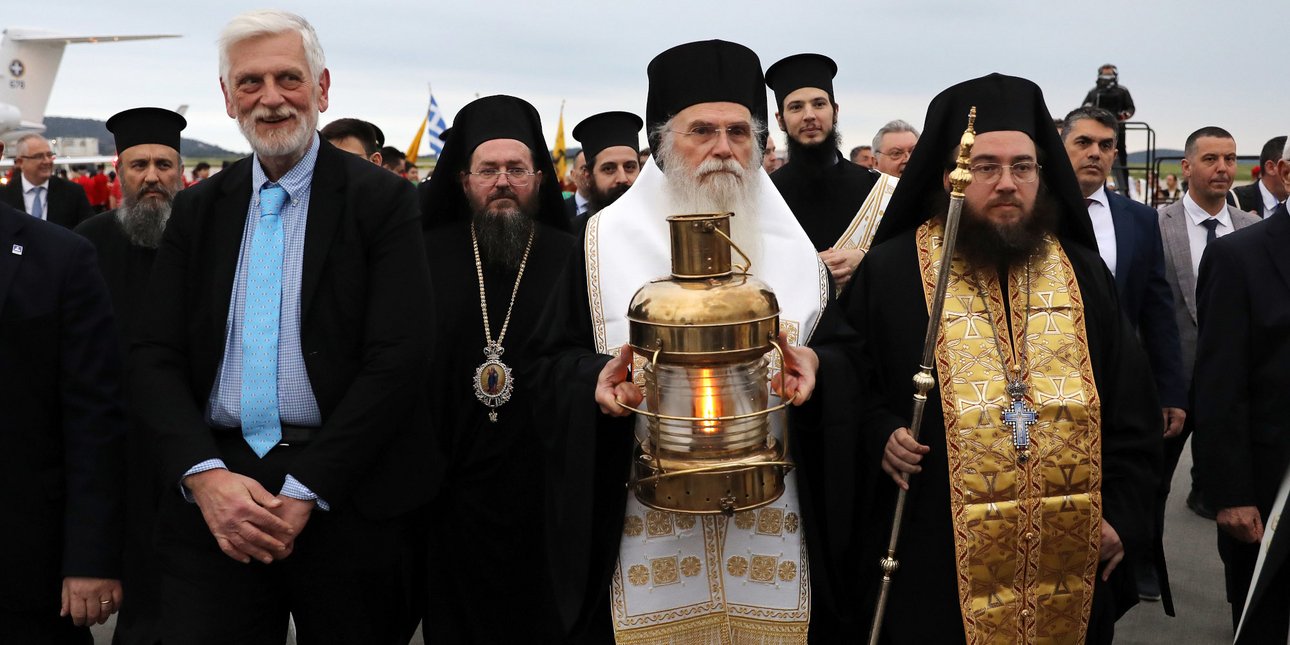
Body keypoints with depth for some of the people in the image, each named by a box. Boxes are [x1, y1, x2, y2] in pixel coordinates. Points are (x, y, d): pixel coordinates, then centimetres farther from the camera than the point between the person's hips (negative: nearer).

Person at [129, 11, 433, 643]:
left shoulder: (382, 200, -3)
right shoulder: (197, 208, 10)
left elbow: (398, 358, -10)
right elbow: (155, 357, 5)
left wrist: (306, 491, -14)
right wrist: (205, 475, -12)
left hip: (345, 495, -2)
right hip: (210, 498, 3)